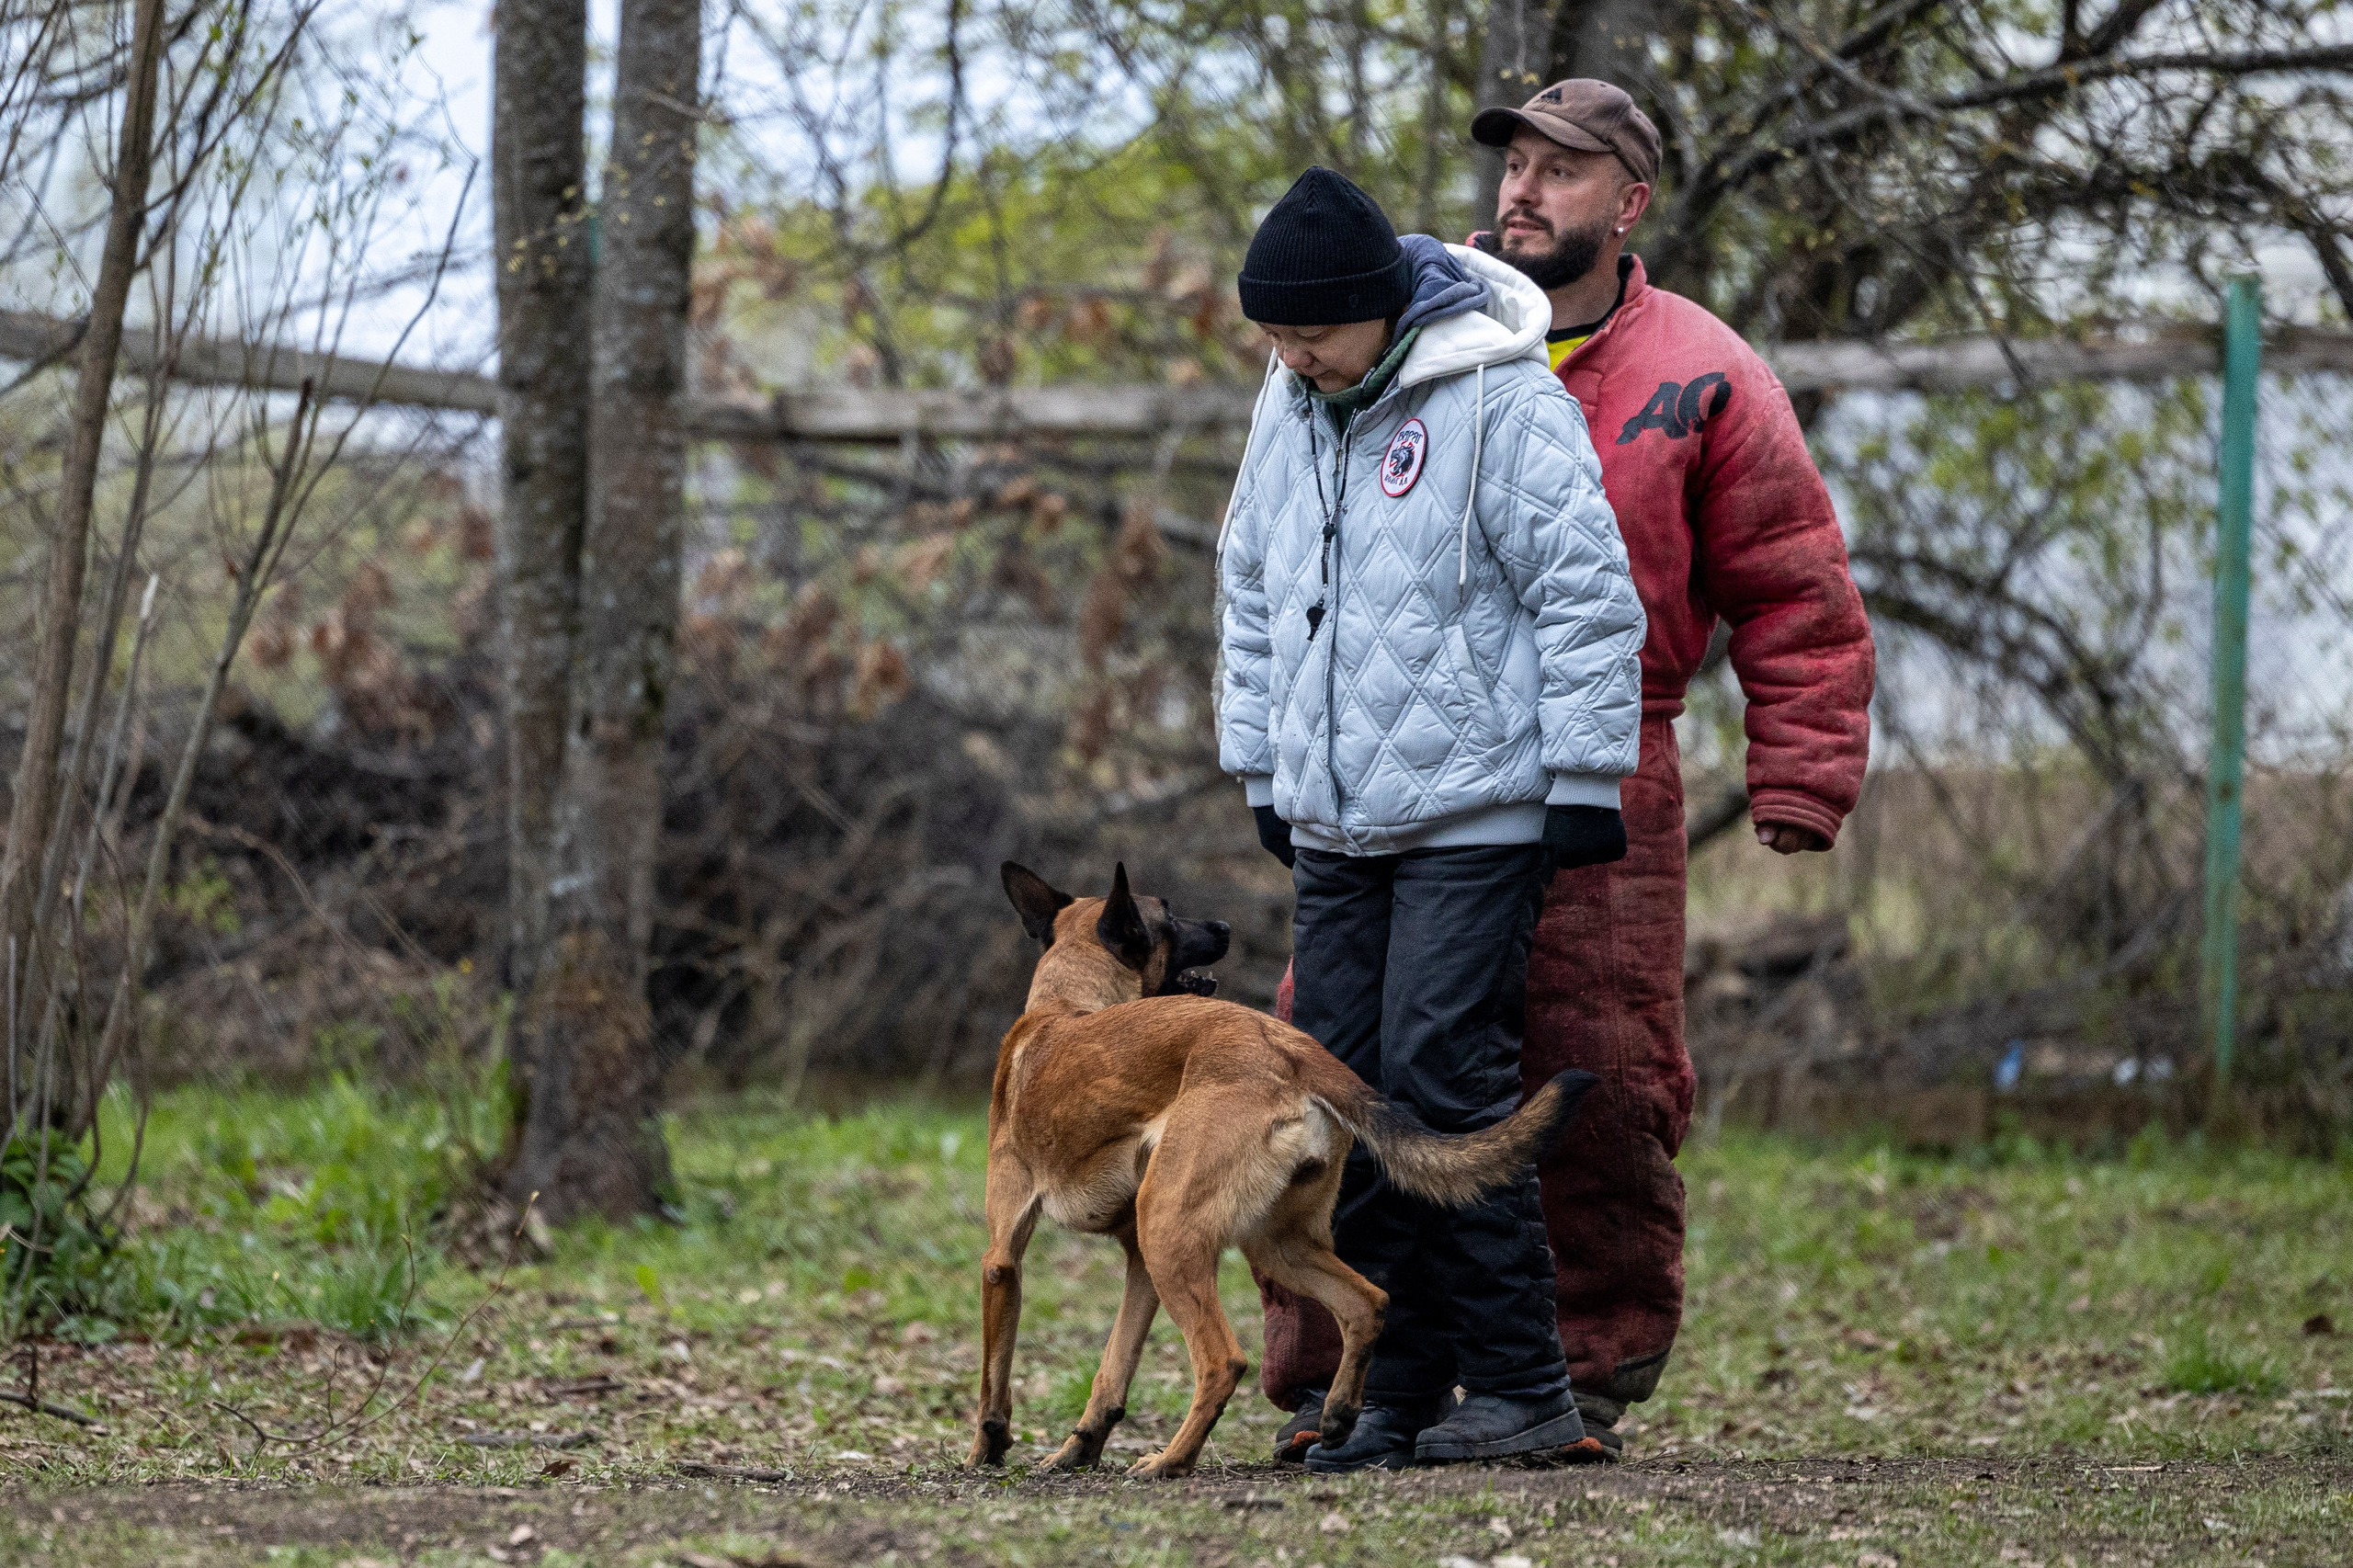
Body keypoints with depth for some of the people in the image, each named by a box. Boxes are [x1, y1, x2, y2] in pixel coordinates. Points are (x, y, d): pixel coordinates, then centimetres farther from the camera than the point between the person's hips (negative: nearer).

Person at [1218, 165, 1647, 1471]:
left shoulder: (1499, 399, -11)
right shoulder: (1289, 406, 12)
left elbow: (1589, 592, -11)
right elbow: (1253, 592, 23)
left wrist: (1585, 777, -12)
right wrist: (1260, 765, 22)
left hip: (1475, 819, -7)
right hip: (1334, 825, 7)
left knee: (1441, 1082, -12)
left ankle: (1522, 1387, -4)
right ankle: (1400, 1390, 11)